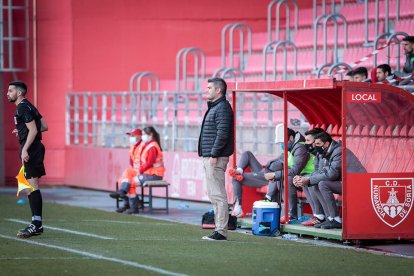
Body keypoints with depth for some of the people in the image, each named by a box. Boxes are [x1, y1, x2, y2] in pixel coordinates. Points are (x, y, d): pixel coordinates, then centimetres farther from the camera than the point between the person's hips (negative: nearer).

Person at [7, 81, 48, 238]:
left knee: (32, 187, -13)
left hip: (30, 149, -11)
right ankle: (36, 225, 13)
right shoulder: (28, 106, 18)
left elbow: (33, 130, -19)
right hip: (34, 148, 11)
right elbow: (44, 126, 21)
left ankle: (37, 224, -17)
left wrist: (25, 150, -25)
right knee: (31, 188, 11)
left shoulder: (23, 108, -12)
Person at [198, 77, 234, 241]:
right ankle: (219, 229, 17)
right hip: (209, 157, 11)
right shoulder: (214, 107, 20)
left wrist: (214, 155, -21)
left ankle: (221, 231, -11)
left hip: (216, 158, -11)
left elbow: (222, 134, -20)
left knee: (218, 195, -10)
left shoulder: (223, 108, -12)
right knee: (214, 195, 13)